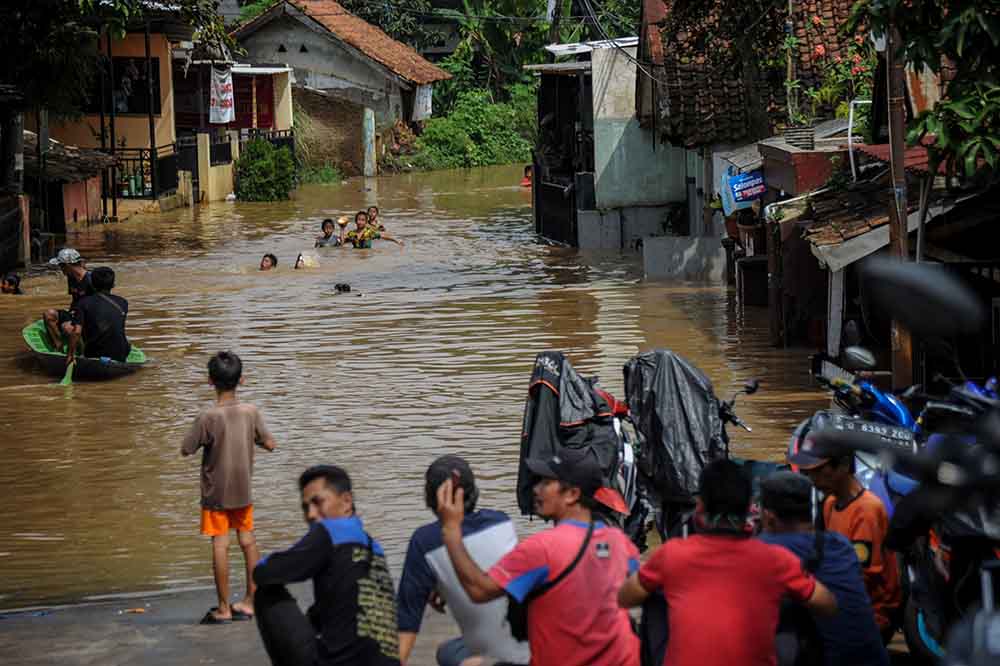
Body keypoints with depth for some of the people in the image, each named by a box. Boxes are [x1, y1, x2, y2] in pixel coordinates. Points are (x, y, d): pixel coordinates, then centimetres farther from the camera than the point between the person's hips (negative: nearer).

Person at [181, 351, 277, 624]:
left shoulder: (208, 418, -19)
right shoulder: (251, 412, -9)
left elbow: (186, 450, -12)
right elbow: (270, 444, -1)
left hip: (216, 493, -4)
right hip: (243, 490, 4)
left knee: (220, 546, 1)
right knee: (248, 542, 14)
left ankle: (224, 609, 6)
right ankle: (251, 602, 21)